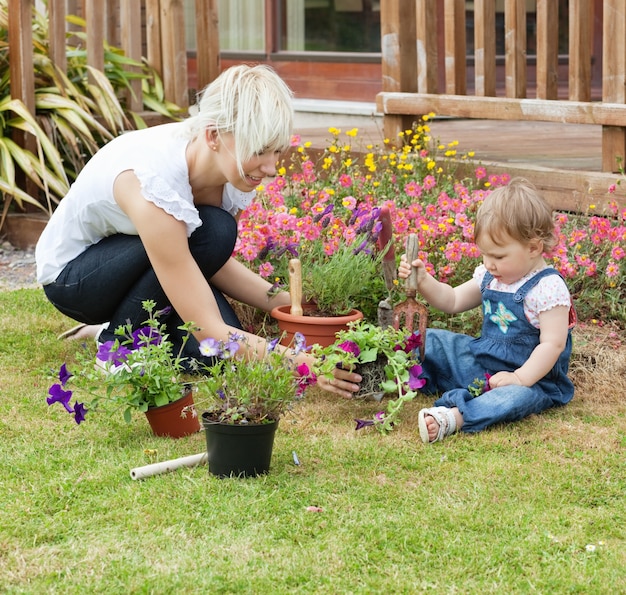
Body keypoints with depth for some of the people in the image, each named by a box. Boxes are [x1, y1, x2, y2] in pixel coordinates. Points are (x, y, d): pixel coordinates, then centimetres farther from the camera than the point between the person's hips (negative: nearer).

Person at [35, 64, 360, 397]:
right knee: (211, 231, -29)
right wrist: (303, 364, -44)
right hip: (71, 274, -5)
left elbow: (216, 263, -3)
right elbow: (209, 328, -37)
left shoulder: (234, 167, -18)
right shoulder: (155, 183, -38)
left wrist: (294, 305, -18)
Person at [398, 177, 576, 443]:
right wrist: (423, 281, -2)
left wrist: (520, 377, -32)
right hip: (482, 362, 9)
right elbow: (453, 301, 15)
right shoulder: (489, 276, 5)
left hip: (530, 375, -9)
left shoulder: (548, 288, -20)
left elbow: (552, 344, -23)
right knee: (432, 340, 11)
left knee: (517, 397, -42)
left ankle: (455, 417, -59)